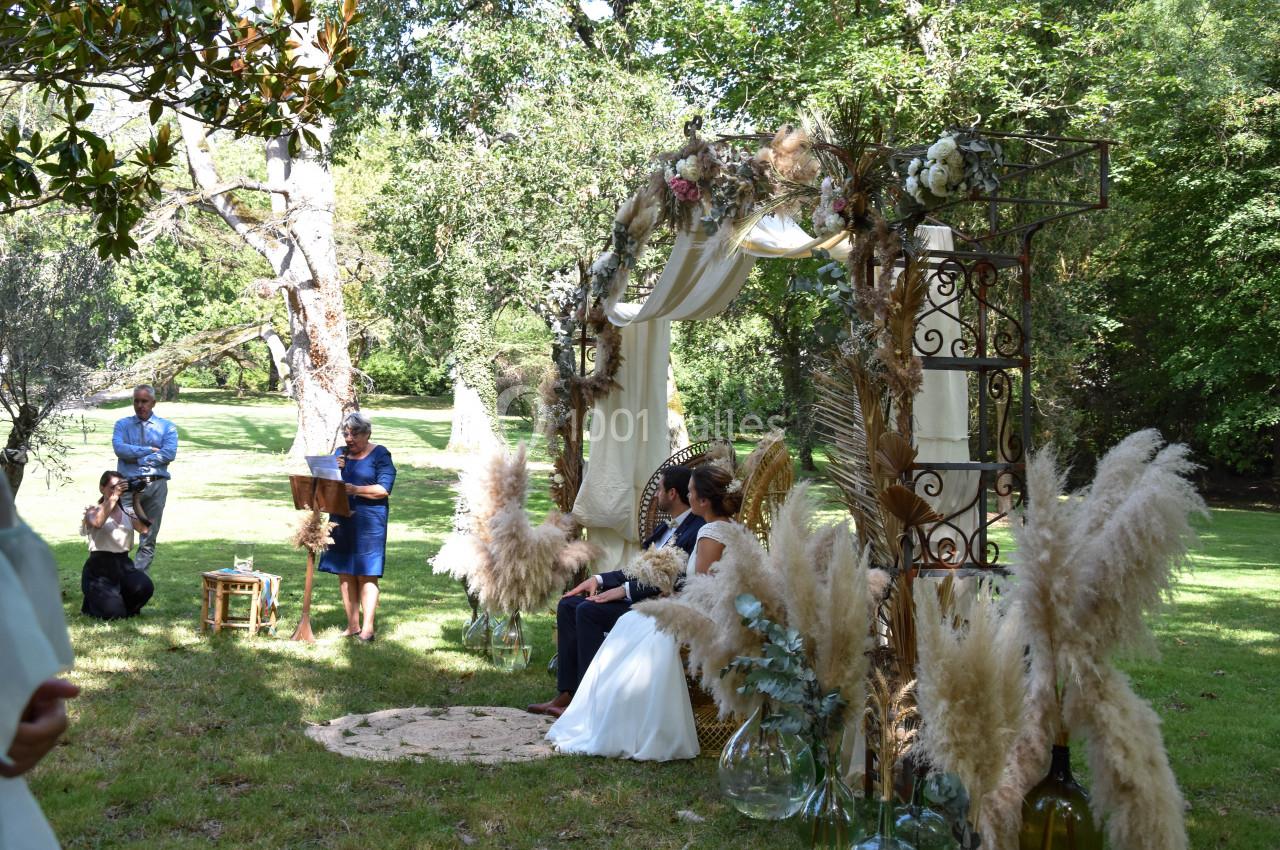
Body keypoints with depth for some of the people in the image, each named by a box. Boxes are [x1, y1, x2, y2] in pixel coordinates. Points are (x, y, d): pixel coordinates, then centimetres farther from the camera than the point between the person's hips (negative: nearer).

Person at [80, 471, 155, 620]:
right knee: (113, 614, -19)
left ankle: (119, 600, 7)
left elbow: (144, 529, -7)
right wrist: (114, 496, -22)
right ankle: (93, 602, 18)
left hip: (124, 564, 4)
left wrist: (136, 501, -9)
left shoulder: (127, 512, 14)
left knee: (145, 587, -29)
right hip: (99, 567, -4)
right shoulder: (93, 510, 2)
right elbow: (97, 522, -25)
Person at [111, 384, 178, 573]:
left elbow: (169, 453, -6)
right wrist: (151, 450, -7)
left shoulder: (167, 427, 11)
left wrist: (138, 459, -8)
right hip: (128, 485, -1)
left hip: (156, 485, 1)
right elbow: (119, 448, -6)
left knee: (149, 539, 3)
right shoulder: (122, 425, 13)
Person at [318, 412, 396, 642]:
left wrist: (355, 490, -20)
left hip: (368, 523, -5)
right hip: (341, 522, 5)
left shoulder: (380, 455, -1)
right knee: (345, 575, 6)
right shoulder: (340, 453, 14)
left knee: (366, 576, -5)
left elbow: (384, 489, -10)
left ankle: (367, 628, -1)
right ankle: (352, 625, 14)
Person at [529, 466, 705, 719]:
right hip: (635, 595, 10)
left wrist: (626, 590, -19)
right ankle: (566, 693, -4)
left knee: (588, 611, -24)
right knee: (568, 605, -1)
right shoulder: (666, 527, 19)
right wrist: (599, 579, 7)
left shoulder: (698, 531, -14)